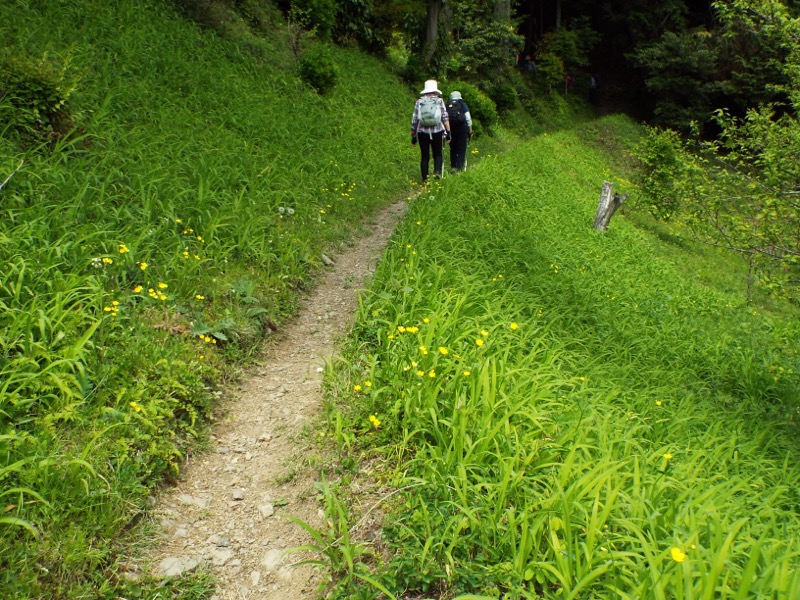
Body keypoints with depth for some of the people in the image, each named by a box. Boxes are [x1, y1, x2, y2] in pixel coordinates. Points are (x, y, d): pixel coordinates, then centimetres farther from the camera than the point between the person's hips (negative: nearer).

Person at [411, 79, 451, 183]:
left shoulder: (419, 102, 5)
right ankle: (437, 171, -11)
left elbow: (414, 120, 4)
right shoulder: (439, 101, 3)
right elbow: (445, 117, -4)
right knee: (437, 154, 12)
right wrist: (448, 132, -3)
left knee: (424, 156, 7)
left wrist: (413, 136, 10)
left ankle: (425, 179, 5)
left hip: (422, 132, 1)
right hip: (437, 132, -1)